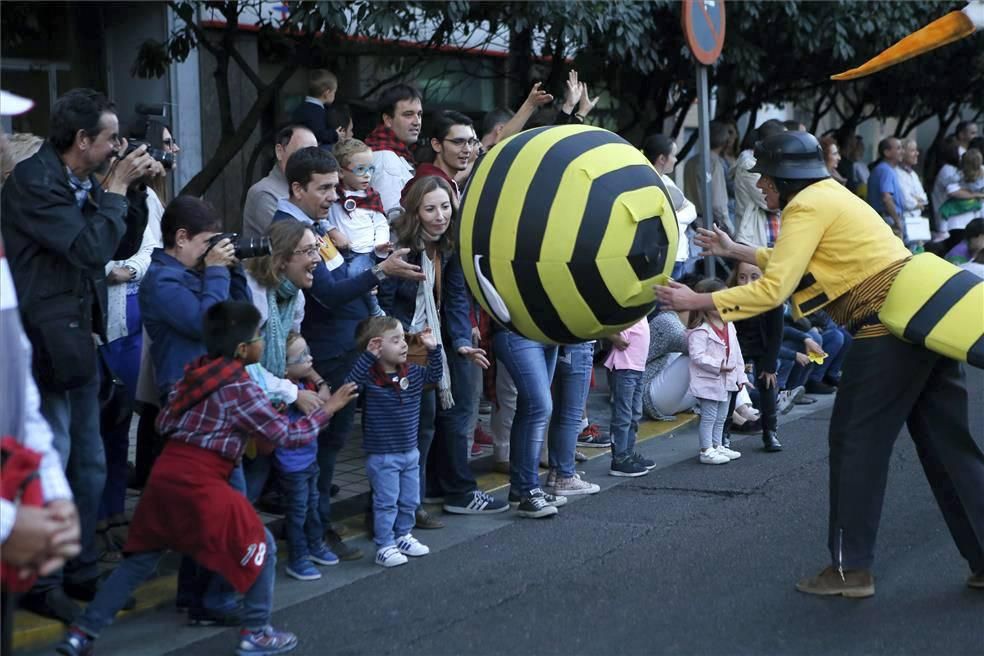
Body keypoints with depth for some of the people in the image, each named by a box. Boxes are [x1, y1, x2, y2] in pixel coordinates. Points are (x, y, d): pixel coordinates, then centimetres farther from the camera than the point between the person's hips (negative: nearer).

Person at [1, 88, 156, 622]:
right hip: (45, 344, -9)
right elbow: (90, 249, -24)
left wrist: (134, 188, 4)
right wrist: (116, 187, -15)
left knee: (89, 466, 15)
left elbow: (123, 245, 14)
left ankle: (81, 573, 25)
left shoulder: (83, 182, 10)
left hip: (78, 341, 9)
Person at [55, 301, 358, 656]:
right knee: (261, 548, 10)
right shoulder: (242, 388, -7)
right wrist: (326, 409, 9)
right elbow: (286, 435, -2)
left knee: (141, 558, 17)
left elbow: (164, 422, 16)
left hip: (165, 474, 7)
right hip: (200, 485, -7)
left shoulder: (194, 371, 12)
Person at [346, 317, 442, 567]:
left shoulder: (412, 373, 1)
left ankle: (402, 536, 34)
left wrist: (433, 349, 1)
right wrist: (368, 357, -38)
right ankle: (384, 546, 10)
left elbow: (434, 375, 15)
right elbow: (349, 384, -36)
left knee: (410, 500, 17)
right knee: (386, 503, 0)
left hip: (410, 452, 6)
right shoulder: (369, 377, -18)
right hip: (382, 456, -6)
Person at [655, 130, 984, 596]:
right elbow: (796, 263, 33)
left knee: (856, 444, 1)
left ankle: (850, 569, 6)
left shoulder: (806, 207, -8)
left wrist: (696, 302, -11)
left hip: (888, 328, -9)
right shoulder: (832, 194, 20)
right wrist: (735, 251, 37)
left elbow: (772, 290, -15)